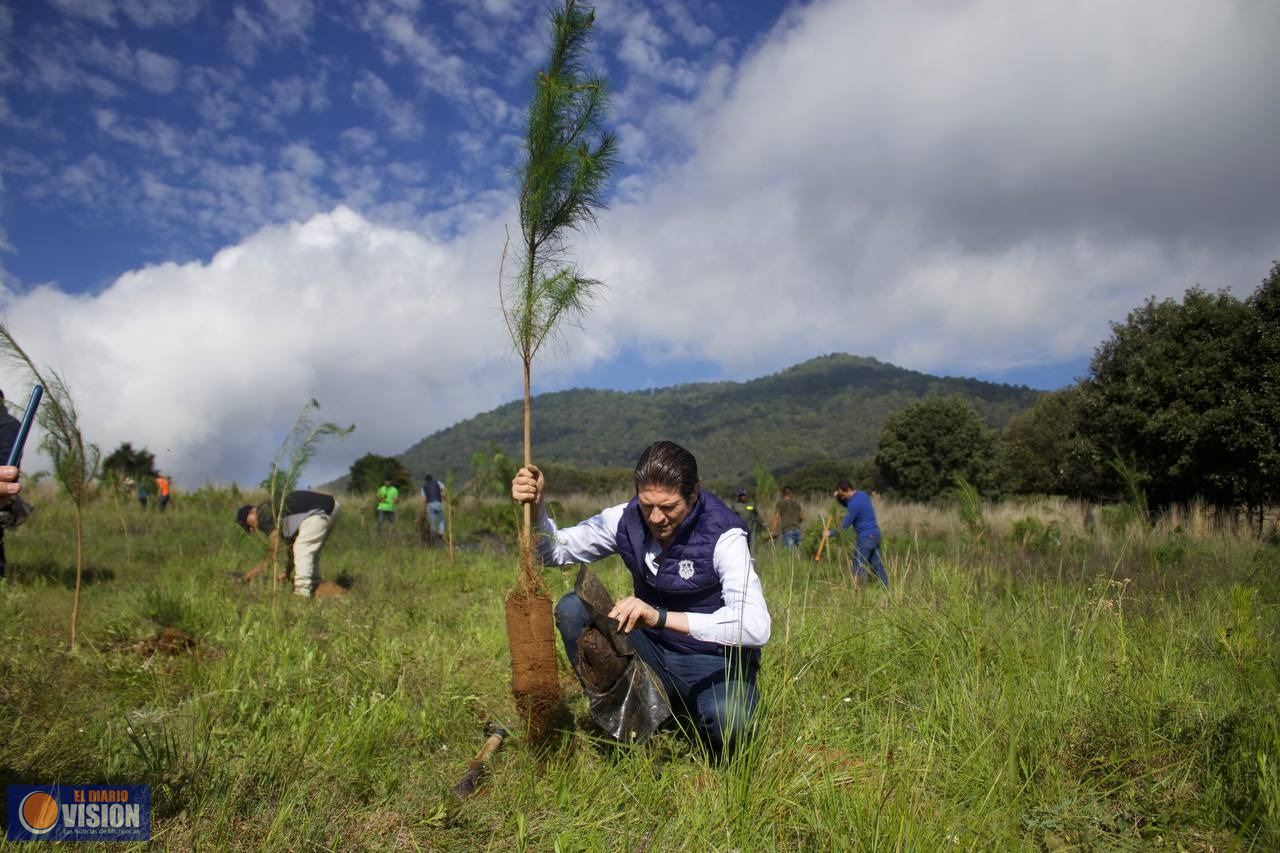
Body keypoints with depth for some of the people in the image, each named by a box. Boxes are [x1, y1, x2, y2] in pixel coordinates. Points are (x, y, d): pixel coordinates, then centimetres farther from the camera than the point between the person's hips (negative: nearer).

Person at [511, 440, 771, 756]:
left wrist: (661, 617, -45)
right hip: (653, 655, 4)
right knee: (572, 609, -16)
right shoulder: (626, 519, -10)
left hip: (714, 664, -4)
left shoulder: (723, 536, -22)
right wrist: (535, 506, -20)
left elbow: (757, 626, -35)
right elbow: (556, 550, 3)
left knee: (728, 720, -37)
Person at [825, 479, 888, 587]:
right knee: (876, 564, 13)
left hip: (865, 537, -9)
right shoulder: (863, 495, 9)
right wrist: (838, 498, 7)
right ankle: (886, 589, 15)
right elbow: (848, 505, 26)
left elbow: (845, 525, -13)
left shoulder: (855, 503, -19)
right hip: (875, 534, 9)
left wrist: (831, 533, -1)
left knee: (859, 568, -3)